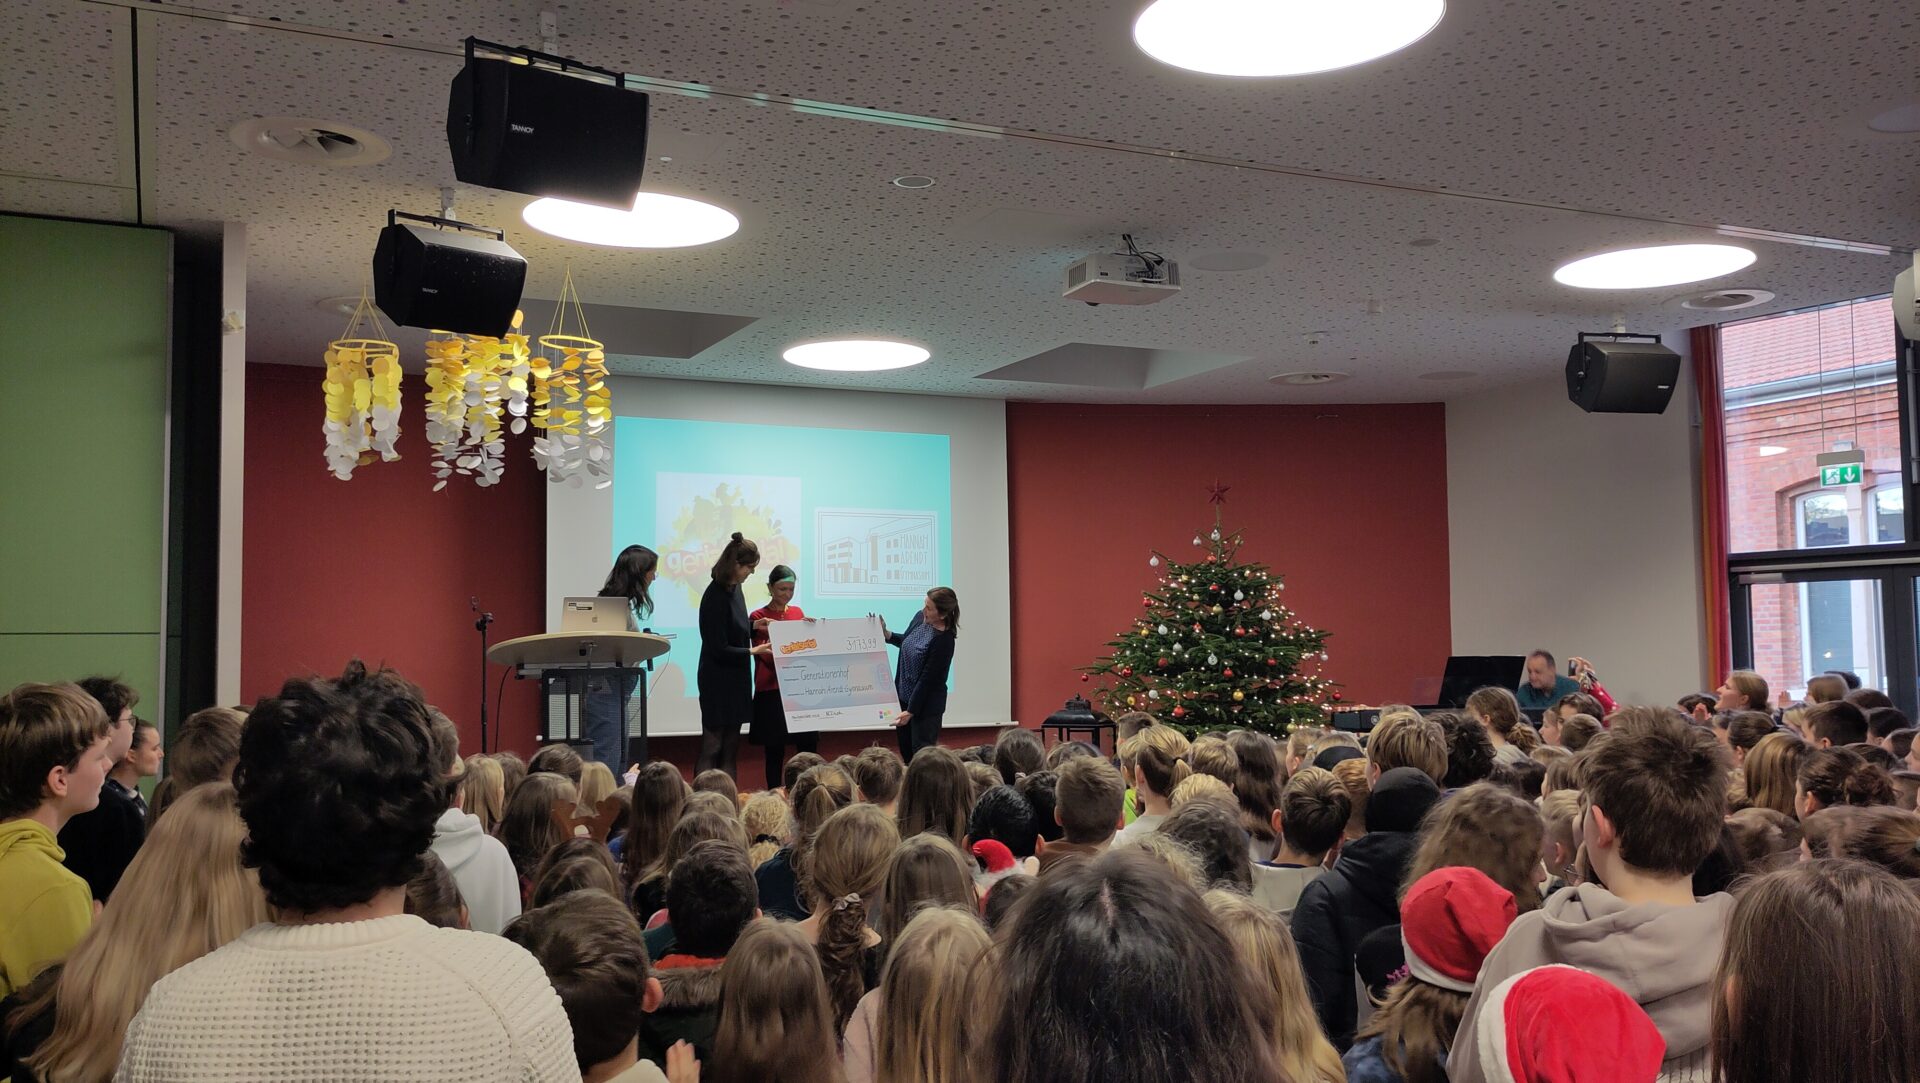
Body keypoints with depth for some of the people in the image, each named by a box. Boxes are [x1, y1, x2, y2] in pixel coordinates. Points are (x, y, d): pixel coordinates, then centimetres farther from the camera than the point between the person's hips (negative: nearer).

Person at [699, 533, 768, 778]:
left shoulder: (735, 588, 6)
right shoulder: (715, 597, -20)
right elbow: (718, 649, -19)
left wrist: (754, 626, 5)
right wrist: (752, 651, -20)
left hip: (736, 678, 9)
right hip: (718, 681, -9)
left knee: (730, 748, 11)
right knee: (712, 747, -5)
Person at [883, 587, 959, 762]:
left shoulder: (943, 641, -25)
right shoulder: (920, 618, -4)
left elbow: (928, 679, -22)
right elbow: (906, 641, 18)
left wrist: (911, 711, -19)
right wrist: (886, 634, 1)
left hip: (926, 704, -8)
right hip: (903, 695, 8)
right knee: (905, 752, 16)